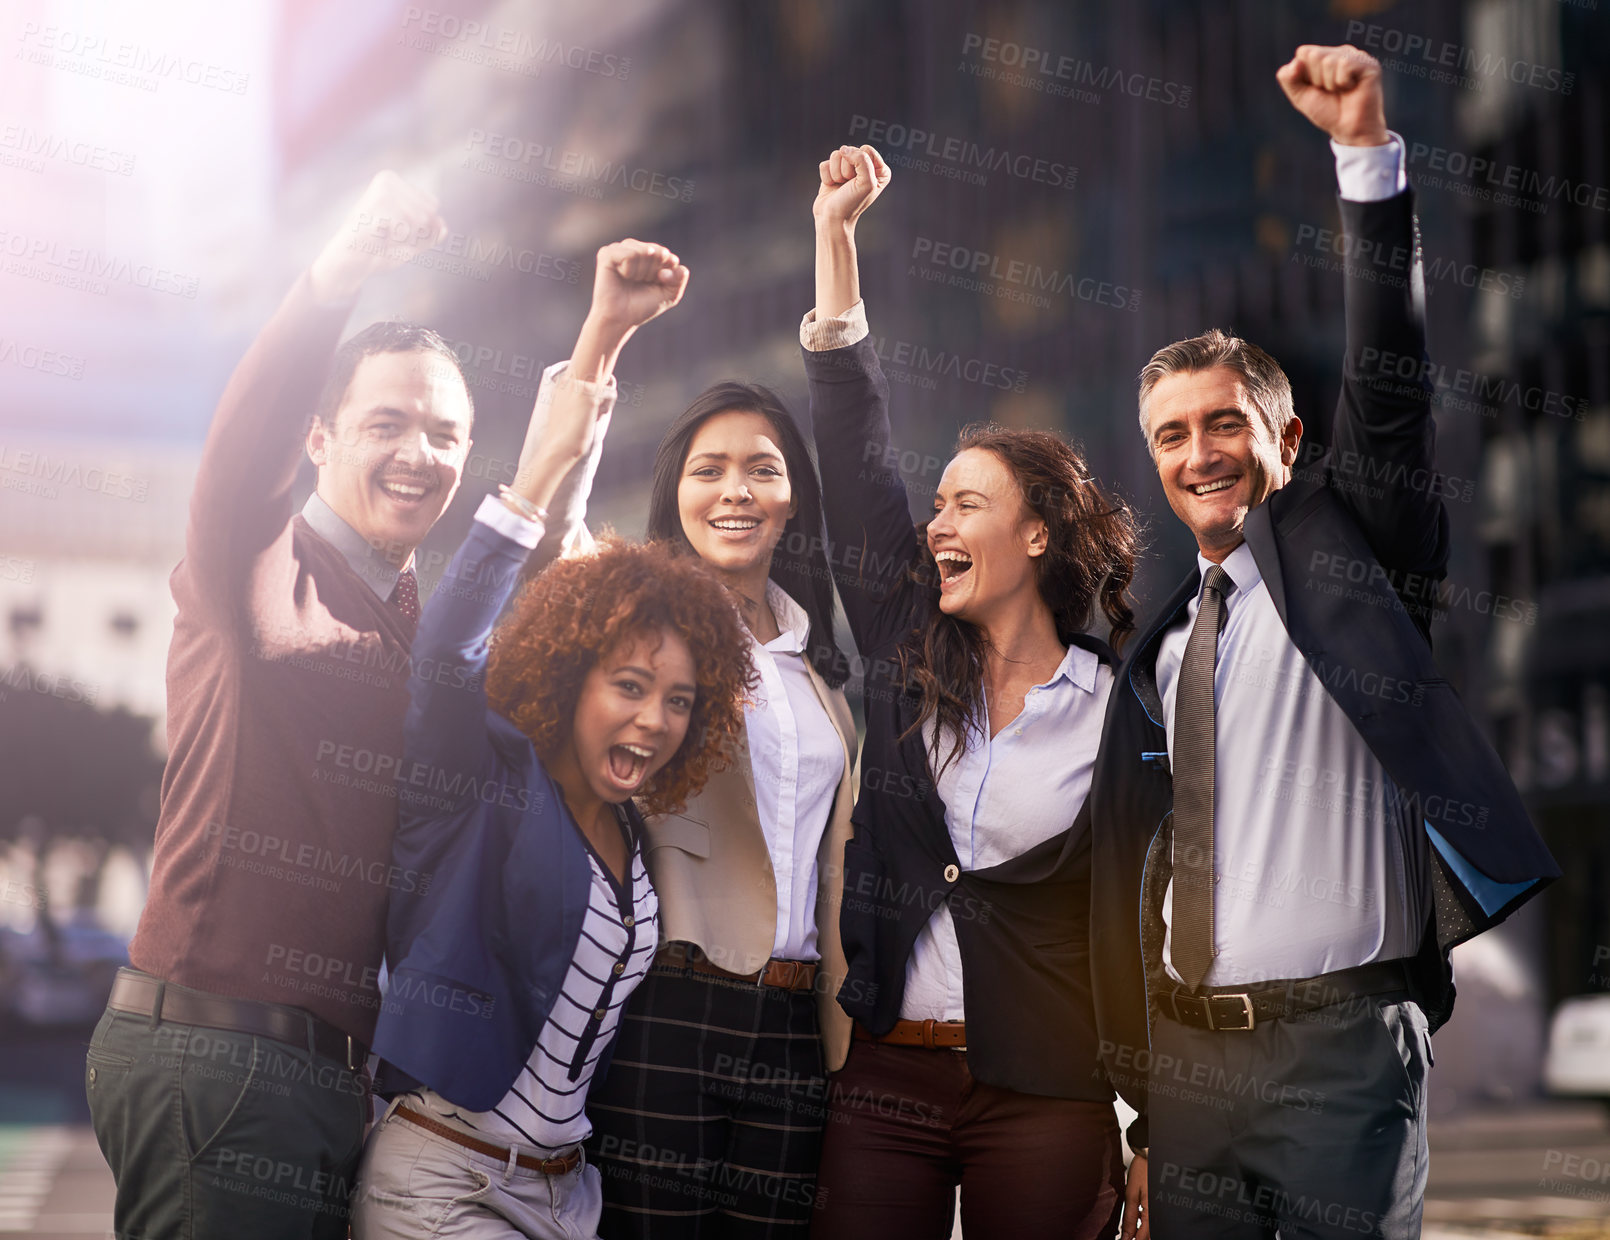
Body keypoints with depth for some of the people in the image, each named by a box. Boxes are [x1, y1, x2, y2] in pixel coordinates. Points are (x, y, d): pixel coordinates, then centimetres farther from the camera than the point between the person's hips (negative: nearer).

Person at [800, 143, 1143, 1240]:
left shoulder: (1120, 708, -1)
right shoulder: (909, 661, 7)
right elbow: (857, 462, 4)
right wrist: (836, 231, 3)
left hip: (1047, 1102, -3)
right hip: (885, 1077, 3)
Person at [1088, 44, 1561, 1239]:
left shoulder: (1341, 541, 4)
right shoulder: (1161, 644, 16)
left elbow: (1389, 382, -12)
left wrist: (1368, 152, -21)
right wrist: (1134, 1063, 15)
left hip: (1341, 1038, -5)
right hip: (1187, 1050, 5)